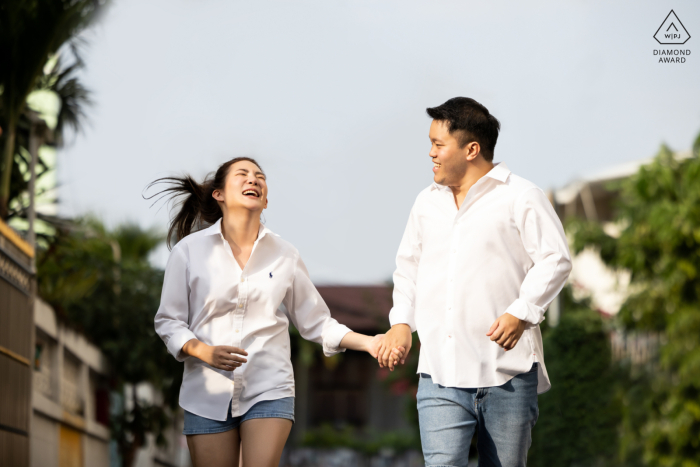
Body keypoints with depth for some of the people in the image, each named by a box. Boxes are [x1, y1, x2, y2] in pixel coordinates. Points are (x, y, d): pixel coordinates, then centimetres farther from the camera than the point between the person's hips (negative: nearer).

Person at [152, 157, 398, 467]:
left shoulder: (285, 256, 7)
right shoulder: (189, 250, 3)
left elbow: (316, 322, 11)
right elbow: (167, 321, 3)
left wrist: (368, 343, -2)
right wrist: (204, 351, -15)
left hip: (269, 392, 0)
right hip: (208, 396, 0)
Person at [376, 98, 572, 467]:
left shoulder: (520, 197, -1)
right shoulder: (427, 202, 16)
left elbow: (556, 259, -5)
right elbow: (408, 265, 27)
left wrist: (521, 313, -15)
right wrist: (401, 321, 14)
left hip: (506, 373, -4)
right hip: (440, 374, 4)